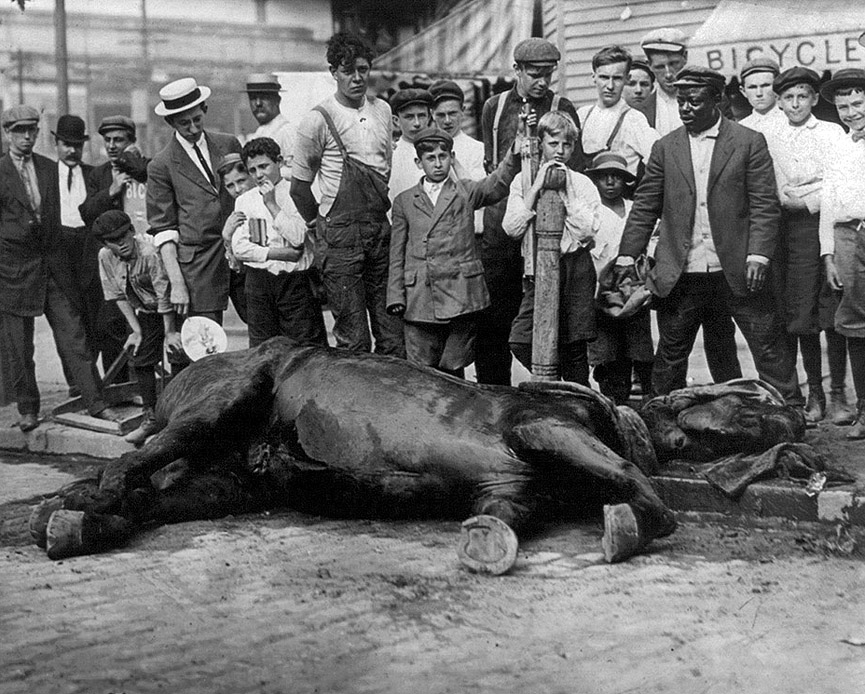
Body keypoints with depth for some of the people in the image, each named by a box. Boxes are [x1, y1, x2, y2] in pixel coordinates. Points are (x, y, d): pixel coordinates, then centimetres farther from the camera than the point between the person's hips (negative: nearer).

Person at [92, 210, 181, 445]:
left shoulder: (150, 252, -31)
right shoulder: (105, 257, -12)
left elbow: (165, 296, -25)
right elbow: (118, 296, -3)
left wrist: (170, 331, -20)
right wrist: (136, 329, -7)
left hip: (172, 310, -5)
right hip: (144, 313, 5)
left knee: (179, 354, -11)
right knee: (142, 359, 1)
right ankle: (150, 417, 10)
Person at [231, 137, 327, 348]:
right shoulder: (244, 200, 10)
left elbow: (298, 238, -11)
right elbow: (239, 248, 1)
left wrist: (272, 204, -10)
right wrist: (280, 253, -9)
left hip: (294, 278, -3)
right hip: (259, 280, 3)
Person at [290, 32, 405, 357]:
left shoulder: (382, 110, 10)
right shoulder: (318, 120, -8)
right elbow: (299, 186, 1)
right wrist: (319, 223, 5)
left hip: (381, 231, 5)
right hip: (340, 238, -5)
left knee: (394, 336, 3)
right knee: (354, 341, -4)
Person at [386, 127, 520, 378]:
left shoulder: (466, 192, 12)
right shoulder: (405, 201, 15)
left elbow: (499, 183, -7)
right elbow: (397, 255, 13)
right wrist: (395, 296, 3)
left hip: (460, 297, -1)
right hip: (420, 299, 1)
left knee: (453, 371, 1)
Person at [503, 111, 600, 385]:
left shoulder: (583, 184, 5)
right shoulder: (523, 181, 8)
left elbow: (587, 231, -8)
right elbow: (512, 228, -5)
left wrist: (566, 192, -8)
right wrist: (537, 187, -7)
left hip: (574, 267, -1)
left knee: (574, 347, 1)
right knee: (520, 342, -10)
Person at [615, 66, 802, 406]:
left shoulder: (749, 142, 2)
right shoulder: (665, 148, 9)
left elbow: (765, 205, -2)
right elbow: (644, 207, 11)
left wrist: (758, 255, -13)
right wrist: (627, 256, 5)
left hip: (736, 272, -2)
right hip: (680, 276, 2)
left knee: (769, 347, 2)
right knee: (670, 354, 9)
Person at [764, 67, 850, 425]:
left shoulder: (832, 132, 7)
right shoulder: (768, 138, 11)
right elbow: (775, 193, 7)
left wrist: (803, 197, -6)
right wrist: (817, 185, -4)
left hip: (828, 222, -1)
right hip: (792, 230, 1)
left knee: (833, 314, -3)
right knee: (802, 315, 1)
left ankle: (839, 393, 5)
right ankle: (814, 393, 10)